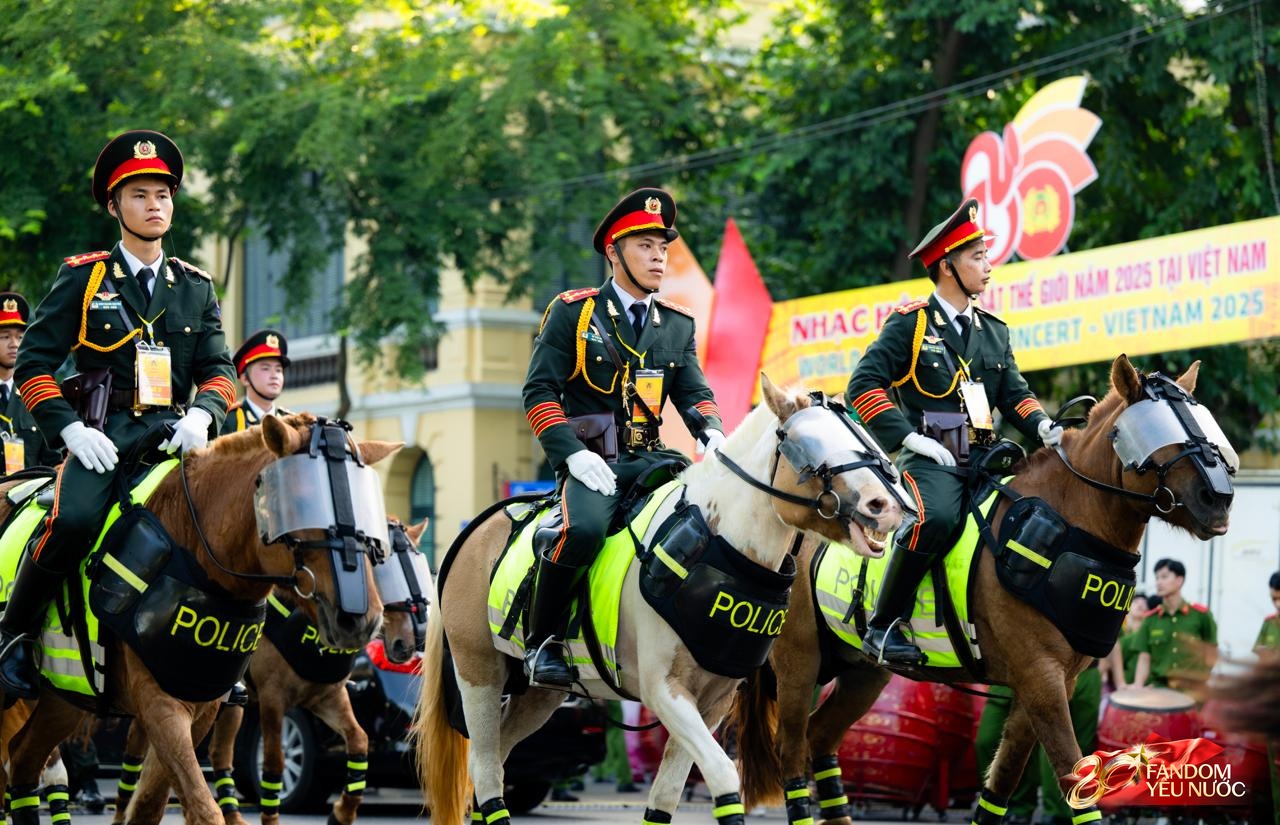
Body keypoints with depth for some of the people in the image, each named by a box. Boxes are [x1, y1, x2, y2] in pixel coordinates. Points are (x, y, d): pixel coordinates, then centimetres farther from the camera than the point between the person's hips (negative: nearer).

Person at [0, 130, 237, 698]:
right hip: (102, 434, -3)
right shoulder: (82, 278, 8)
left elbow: (218, 368, 13)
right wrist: (70, 429, -11)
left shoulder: (197, 288, 19)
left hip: (173, 433, 3)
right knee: (74, 520, -33)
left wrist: (200, 415, -10)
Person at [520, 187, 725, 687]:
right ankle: (541, 641, -16)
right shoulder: (572, 312, 4)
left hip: (651, 457, 5)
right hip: (590, 457, -5)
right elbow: (539, 390, -1)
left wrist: (713, 433, -10)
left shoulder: (678, 324, 18)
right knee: (584, 527, -34)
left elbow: (694, 391, 14)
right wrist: (573, 453, -15)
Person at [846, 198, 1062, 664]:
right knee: (936, 517, -36)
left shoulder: (994, 331, 21)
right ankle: (883, 627, -23)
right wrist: (911, 438, -14)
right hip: (930, 458, -7)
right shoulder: (911, 323, 1)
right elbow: (864, 385, -5)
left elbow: (1015, 394, 22)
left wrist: (1043, 428, -1)